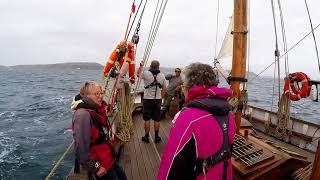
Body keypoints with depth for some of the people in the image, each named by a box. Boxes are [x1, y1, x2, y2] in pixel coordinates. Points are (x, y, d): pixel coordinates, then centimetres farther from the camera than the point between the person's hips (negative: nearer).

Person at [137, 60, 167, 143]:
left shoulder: (146, 73, -11)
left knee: (147, 119, 8)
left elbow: (138, 73, 11)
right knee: (157, 119, 10)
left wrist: (141, 66, 25)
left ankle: (146, 137, 18)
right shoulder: (162, 75, -2)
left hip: (147, 99, -2)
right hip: (158, 100, 2)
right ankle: (156, 137, 20)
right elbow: (164, 88, 5)